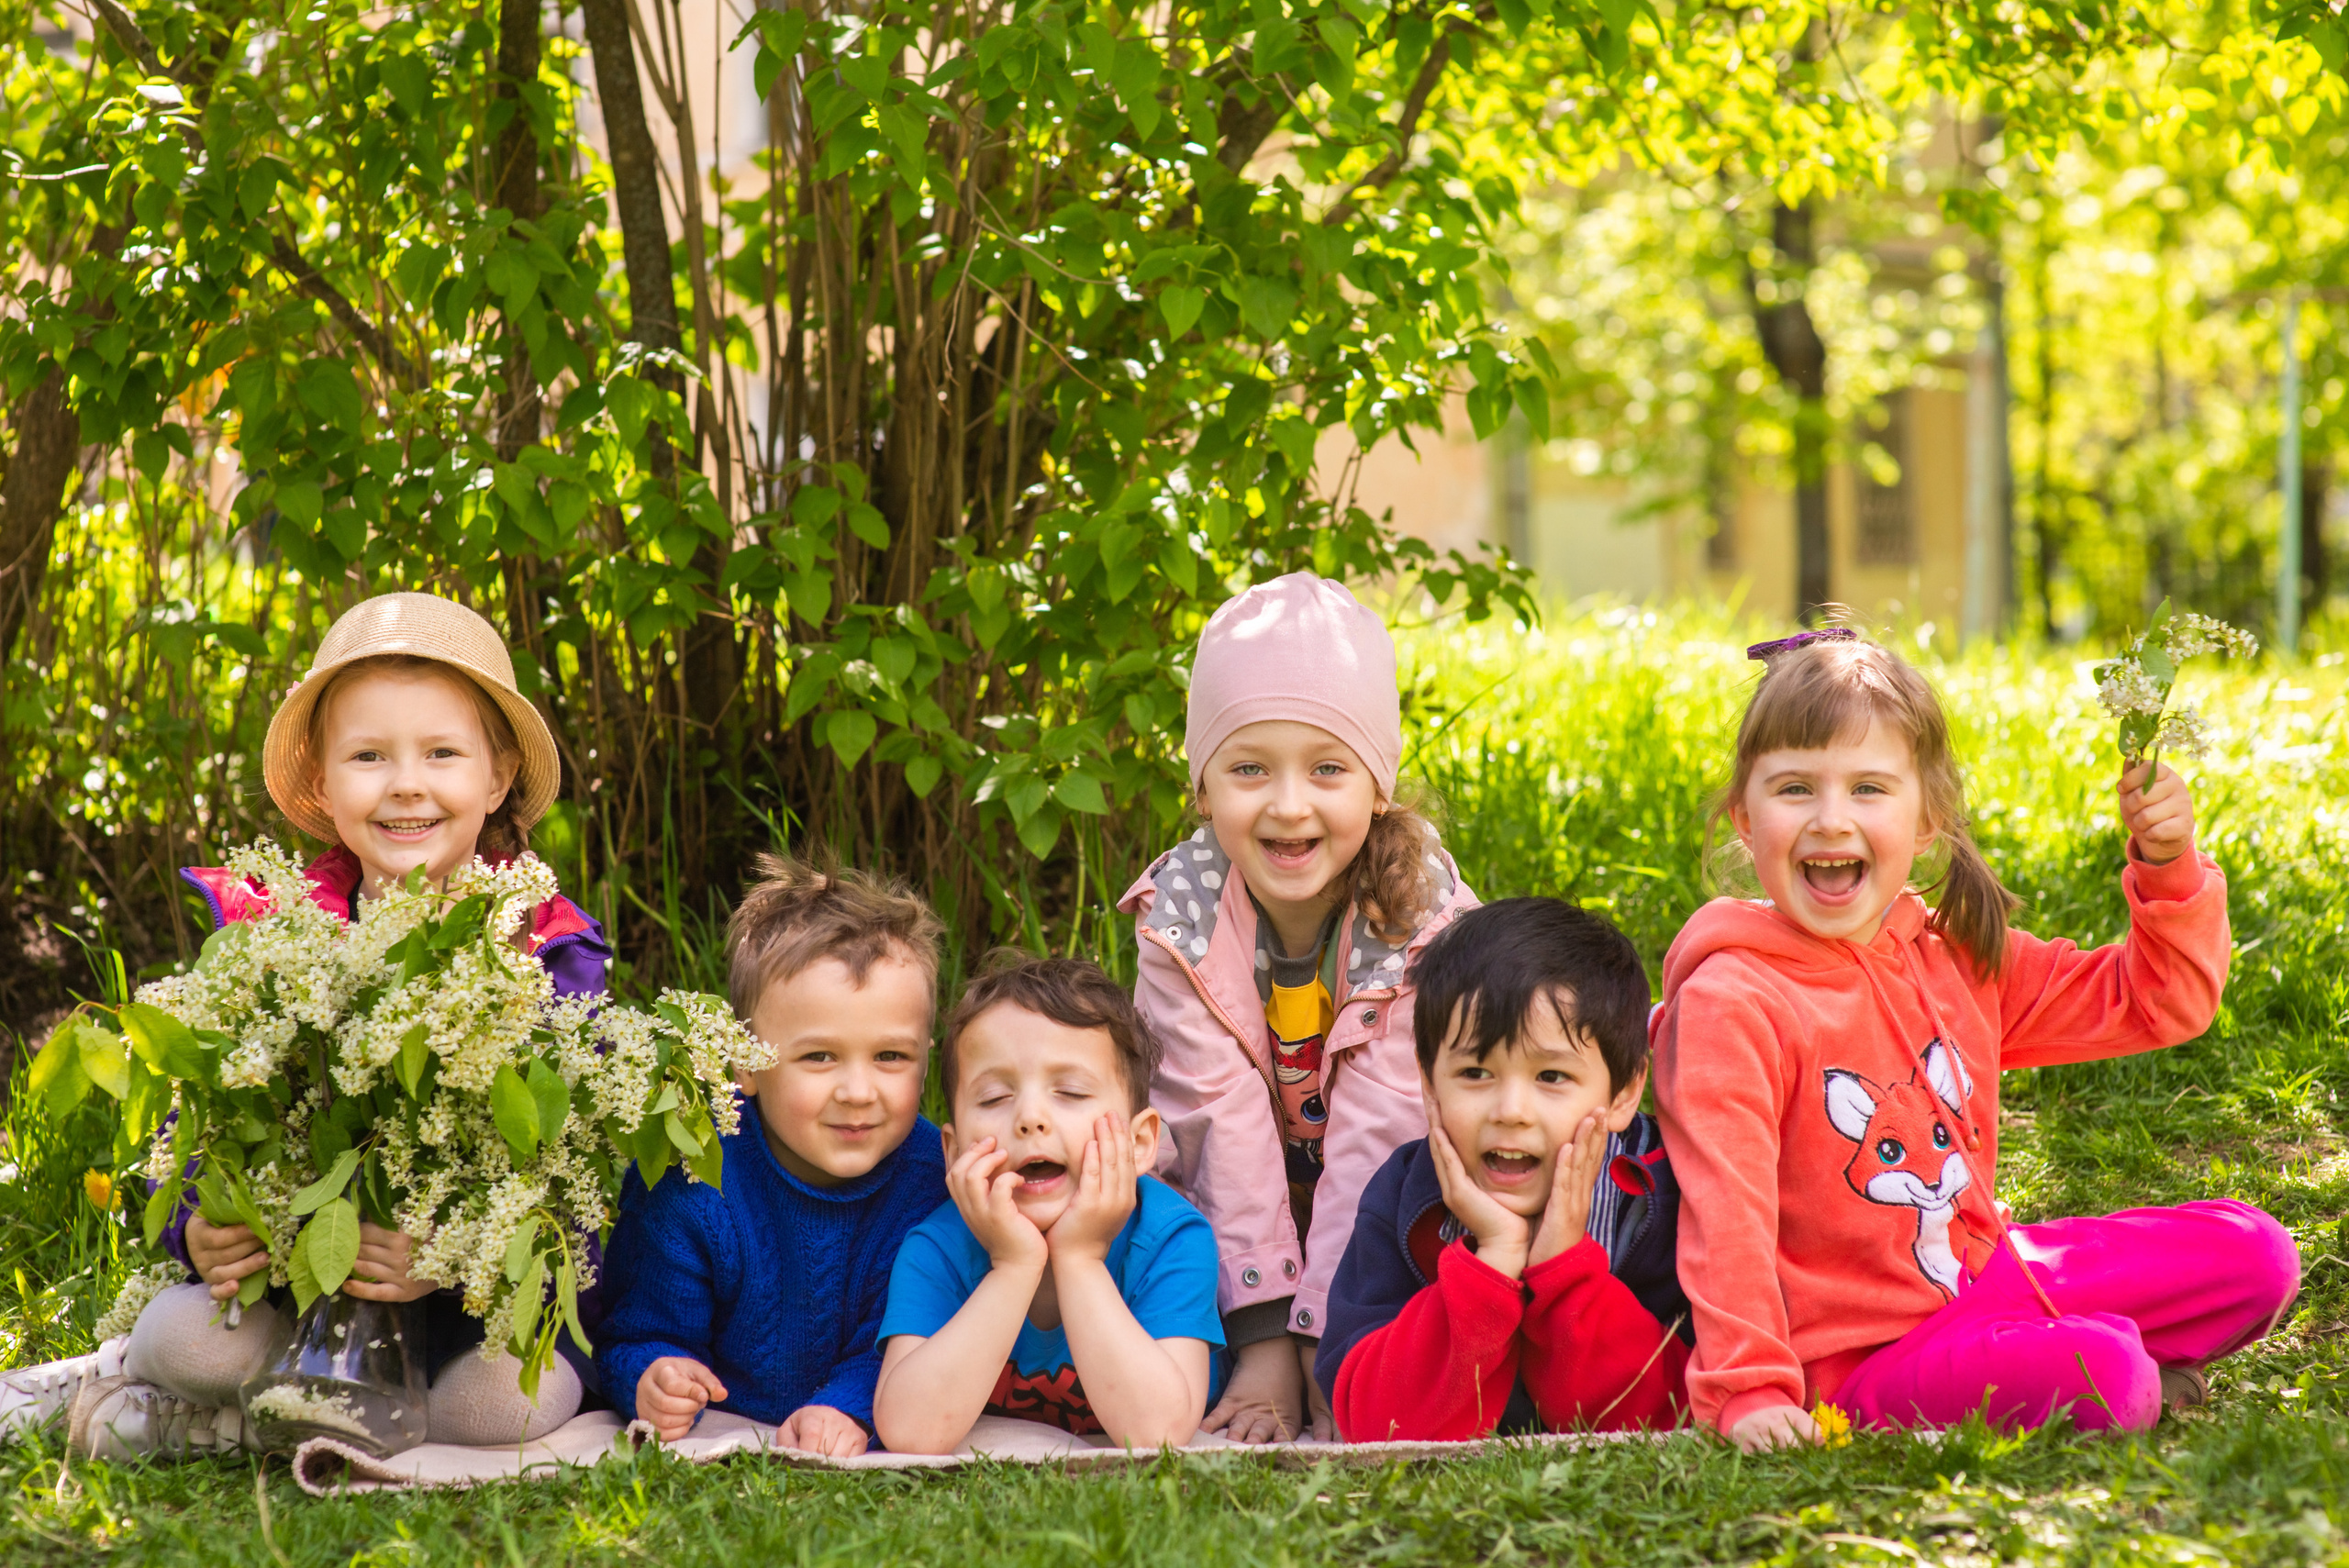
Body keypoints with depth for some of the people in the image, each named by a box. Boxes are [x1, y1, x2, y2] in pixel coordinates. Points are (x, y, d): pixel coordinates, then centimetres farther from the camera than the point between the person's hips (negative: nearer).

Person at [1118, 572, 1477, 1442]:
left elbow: (1376, 1134, -25)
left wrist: (1324, 1342, -30)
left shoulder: (1424, 911, -21)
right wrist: (1263, 1342, -28)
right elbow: (1222, 1123, -22)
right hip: (1233, 1216, 2)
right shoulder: (1180, 913, -18)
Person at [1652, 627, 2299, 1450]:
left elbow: (2156, 1003, 13)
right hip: (1855, 1349, -7)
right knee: (2101, 1376, -28)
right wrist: (1747, 1389, -30)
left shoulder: (1960, 961, 5)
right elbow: (1726, 1212, -23)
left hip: (1982, 1274, 7)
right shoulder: (1731, 1000, -17)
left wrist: (2167, 866, -2)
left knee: (2251, 1252, 2)